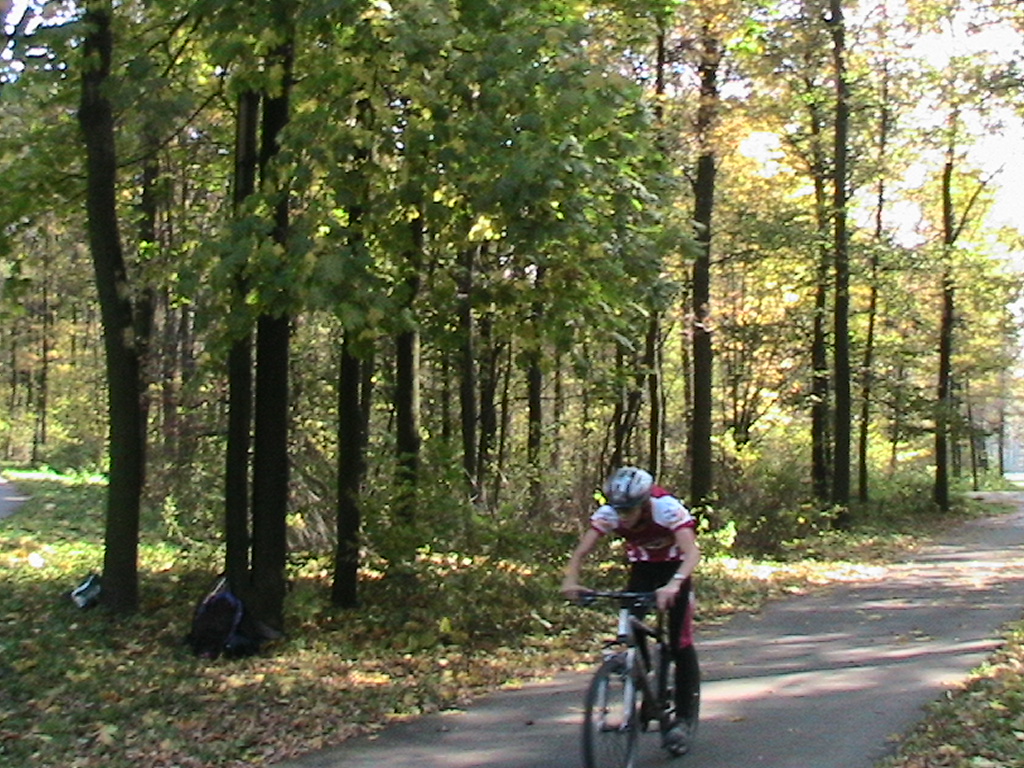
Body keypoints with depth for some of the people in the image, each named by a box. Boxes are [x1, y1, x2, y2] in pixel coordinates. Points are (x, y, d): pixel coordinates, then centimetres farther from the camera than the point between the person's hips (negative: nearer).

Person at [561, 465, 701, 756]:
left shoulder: (667, 508, -34)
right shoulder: (608, 513, -23)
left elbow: (692, 552, -45)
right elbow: (581, 552, -27)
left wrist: (674, 584, -63)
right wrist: (570, 580, -48)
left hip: (674, 567, -3)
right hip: (642, 566, 4)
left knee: (680, 641, -12)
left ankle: (686, 717, 0)